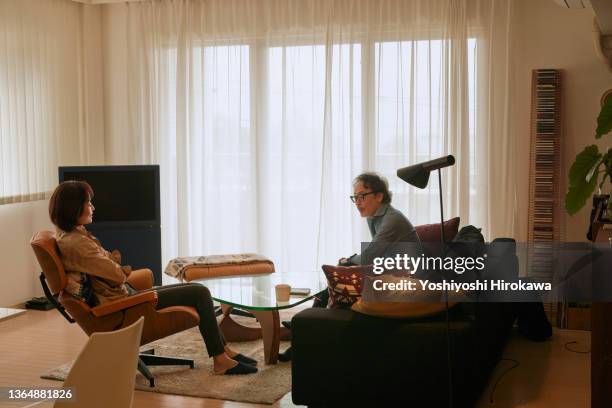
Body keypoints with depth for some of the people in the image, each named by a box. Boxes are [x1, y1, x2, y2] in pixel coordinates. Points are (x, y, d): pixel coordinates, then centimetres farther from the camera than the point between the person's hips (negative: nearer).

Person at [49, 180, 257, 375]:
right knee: (200, 293, -8)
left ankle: (224, 350, 14)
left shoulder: (69, 236, 9)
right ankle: (220, 361, -1)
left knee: (199, 290, 10)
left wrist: (118, 268, -6)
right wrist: (122, 270, 2)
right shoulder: (76, 243, -23)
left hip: (126, 293, 11)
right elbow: (117, 275, -19)